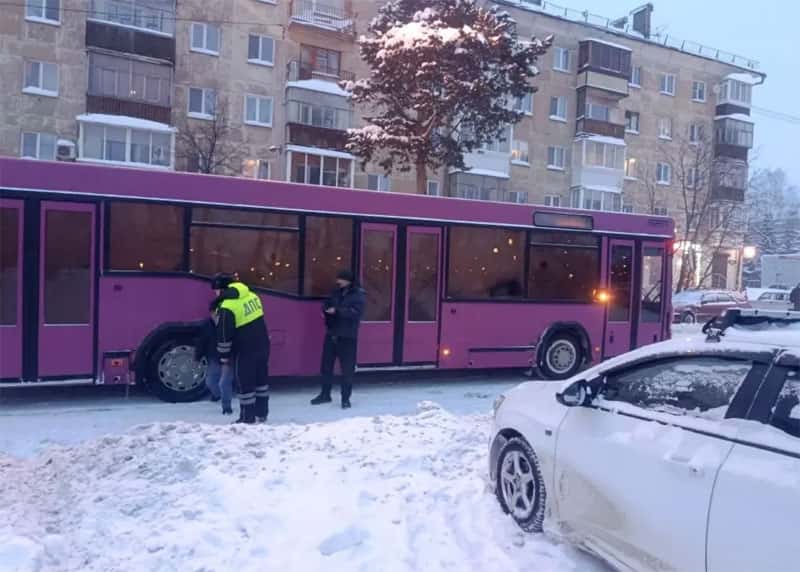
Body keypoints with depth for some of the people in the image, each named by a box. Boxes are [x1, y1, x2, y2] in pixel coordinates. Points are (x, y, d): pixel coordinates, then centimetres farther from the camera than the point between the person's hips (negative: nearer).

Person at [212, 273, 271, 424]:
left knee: (245, 384, 6)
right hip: (262, 346, 7)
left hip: (245, 351, -7)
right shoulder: (251, 296, 5)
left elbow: (224, 337, -13)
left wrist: (224, 361, -5)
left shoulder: (227, 308, -17)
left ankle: (248, 418, 15)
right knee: (261, 379, 18)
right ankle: (262, 414, 27)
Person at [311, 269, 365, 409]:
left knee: (347, 368, 1)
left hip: (347, 337, -5)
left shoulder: (358, 294, -8)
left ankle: (345, 398, 12)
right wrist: (326, 310, -7)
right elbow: (327, 304, 17)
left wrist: (337, 311, -25)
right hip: (331, 334, 6)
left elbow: (356, 312, -20)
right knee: (326, 365, 12)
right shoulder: (335, 291, 10)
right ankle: (325, 394, 26)